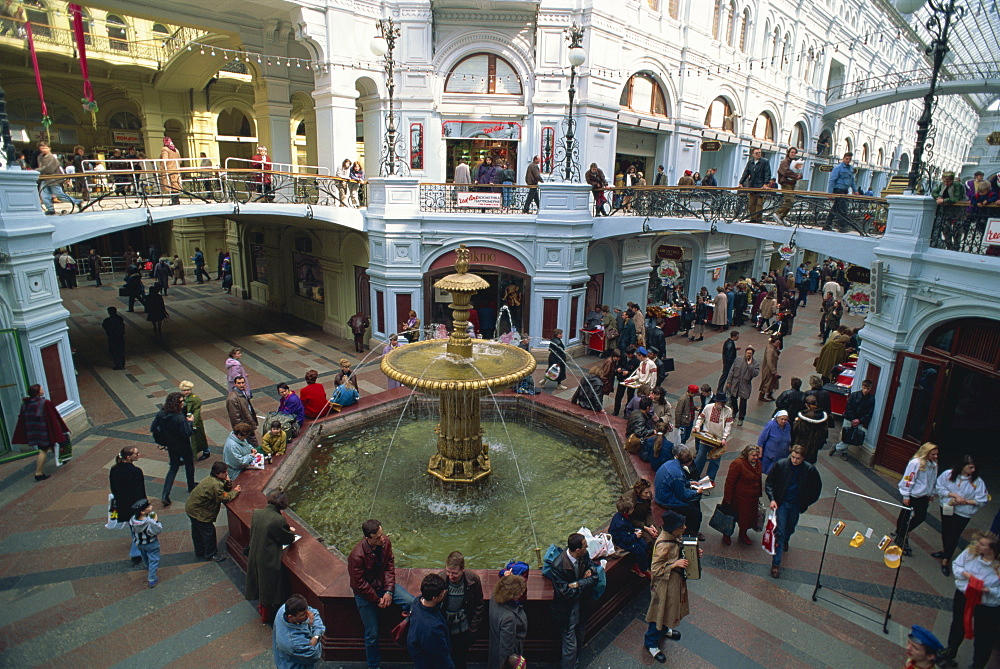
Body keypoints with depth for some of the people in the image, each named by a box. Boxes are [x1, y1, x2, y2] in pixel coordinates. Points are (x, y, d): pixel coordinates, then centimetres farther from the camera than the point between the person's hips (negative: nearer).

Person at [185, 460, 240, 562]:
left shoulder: (212, 478, -1)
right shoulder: (215, 484, -32)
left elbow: (226, 489, 5)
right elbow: (225, 498, -27)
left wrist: (228, 482, -15)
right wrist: (235, 492, -13)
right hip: (198, 512, -10)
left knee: (198, 532, 24)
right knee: (209, 532, 4)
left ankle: (200, 552, 43)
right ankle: (211, 555, 20)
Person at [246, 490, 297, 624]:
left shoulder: (256, 513, -8)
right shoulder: (278, 520, -28)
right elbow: (289, 539, -15)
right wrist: (291, 531, 9)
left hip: (255, 556, 6)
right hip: (270, 560, -6)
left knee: (261, 582, 28)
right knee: (270, 588, 16)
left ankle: (262, 607, 50)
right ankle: (266, 616, 34)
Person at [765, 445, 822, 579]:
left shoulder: (810, 470, -12)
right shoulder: (780, 464, -16)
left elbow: (817, 488, 5)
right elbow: (769, 482, -5)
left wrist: (806, 502, 2)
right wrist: (772, 499, -15)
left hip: (796, 505, 2)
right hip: (781, 502, -2)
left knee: (790, 528, 23)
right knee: (779, 531, -7)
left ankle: (785, 541, 58)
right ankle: (776, 564, -3)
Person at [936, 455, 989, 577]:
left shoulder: (977, 481, -16)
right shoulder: (948, 474, -13)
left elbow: (981, 500, -12)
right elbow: (939, 488, -10)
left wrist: (965, 501, -21)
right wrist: (954, 495, -20)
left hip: (963, 513, -3)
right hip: (947, 509, 3)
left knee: (954, 536, 0)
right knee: (945, 531, 23)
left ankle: (945, 561, 14)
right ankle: (944, 551, 48)